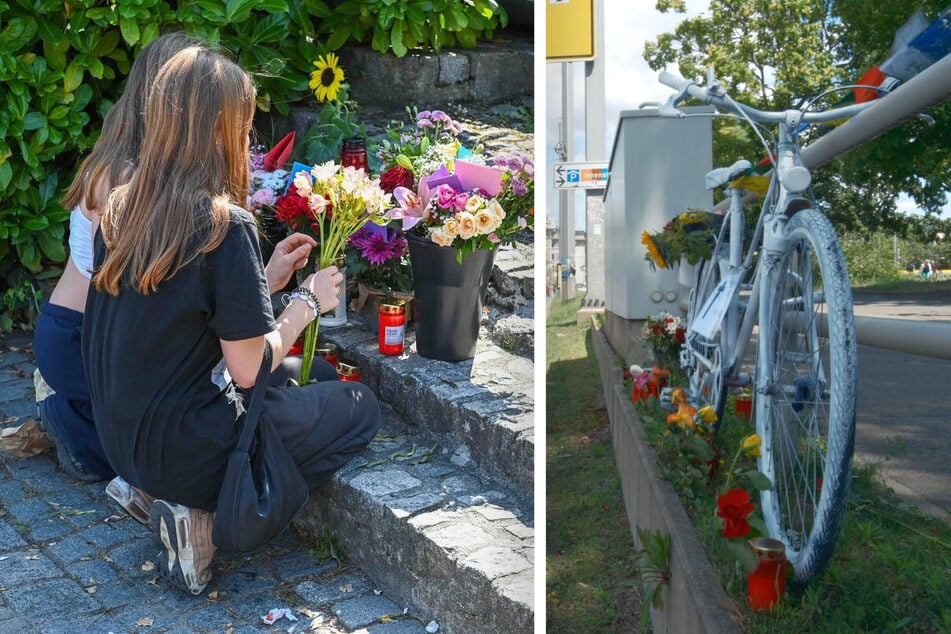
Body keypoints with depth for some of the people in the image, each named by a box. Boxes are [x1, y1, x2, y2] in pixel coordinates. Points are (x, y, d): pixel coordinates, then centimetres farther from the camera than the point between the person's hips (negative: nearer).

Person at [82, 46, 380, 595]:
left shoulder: (122, 210, 0)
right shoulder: (224, 226, -22)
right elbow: (249, 369, -18)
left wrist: (265, 277, 13)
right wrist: (309, 300, -4)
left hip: (122, 440, 8)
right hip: (180, 449, -8)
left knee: (291, 391, 29)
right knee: (361, 408, 10)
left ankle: (169, 494, 10)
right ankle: (207, 515, -1)